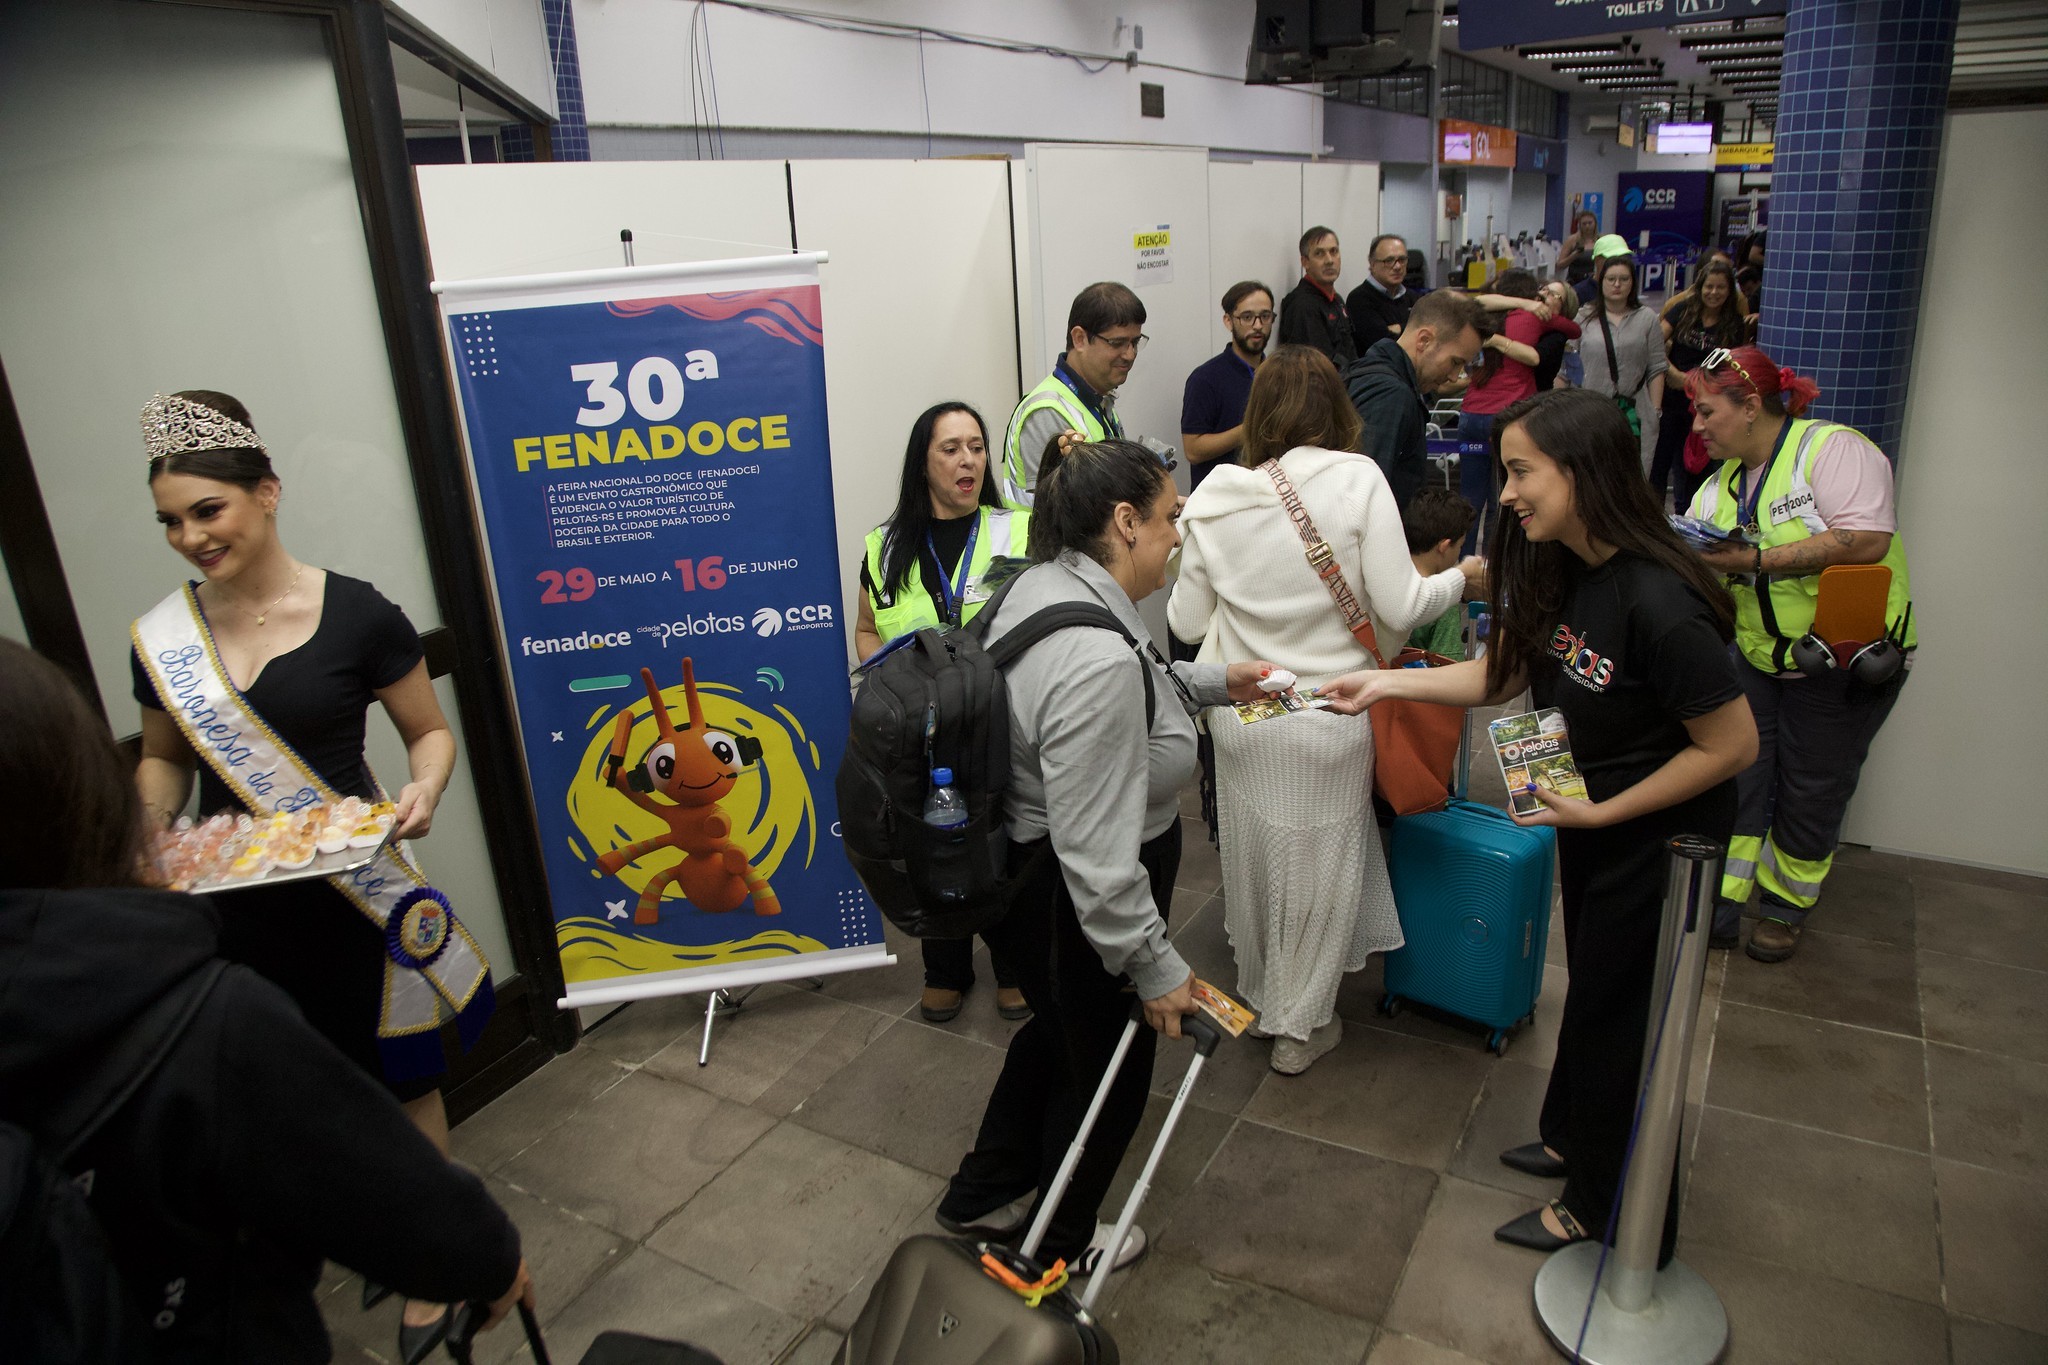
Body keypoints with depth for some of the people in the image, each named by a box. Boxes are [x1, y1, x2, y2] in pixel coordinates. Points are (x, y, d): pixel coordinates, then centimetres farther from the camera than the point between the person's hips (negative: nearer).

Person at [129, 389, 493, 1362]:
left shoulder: (356, 616, -11)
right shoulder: (162, 638, 1)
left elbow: (431, 732, -1)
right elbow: (162, 759, 15)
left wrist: (422, 791, -21)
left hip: (350, 897, -3)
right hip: (233, 908, 3)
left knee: (401, 1082, 9)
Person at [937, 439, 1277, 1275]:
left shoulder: (1043, 580, -2)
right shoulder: (1097, 659, -34)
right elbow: (1096, 851, -32)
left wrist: (1211, 683, 14)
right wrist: (1155, 967, -22)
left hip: (1023, 868, 10)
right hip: (1070, 905, -10)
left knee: (1058, 1031, 31)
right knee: (1107, 1065, 17)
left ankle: (984, 1196, 51)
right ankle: (1057, 1247, 43)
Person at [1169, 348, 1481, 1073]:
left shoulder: (1213, 495, -5)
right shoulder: (1357, 479, -13)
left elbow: (1186, 622, 0)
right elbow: (1398, 608, -13)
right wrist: (1459, 577, 7)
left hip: (1240, 716, 3)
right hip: (1328, 717, -2)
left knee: (1249, 857, 21)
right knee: (1318, 865, 15)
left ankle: (1257, 994, 41)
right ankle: (1298, 1025, 30)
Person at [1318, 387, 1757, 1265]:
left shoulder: (1656, 602, -32)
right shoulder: (1559, 572, -7)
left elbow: (1732, 745, -24)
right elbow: (1504, 673, 4)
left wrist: (1600, 812, -20)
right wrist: (1387, 684, -5)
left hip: (1662, 837, -8)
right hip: (1590, 817, 8)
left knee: (1618, 1013, 9)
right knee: (1592, 988, 25)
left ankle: (1605, 1210, 31)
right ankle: (1574, 1138, 49)